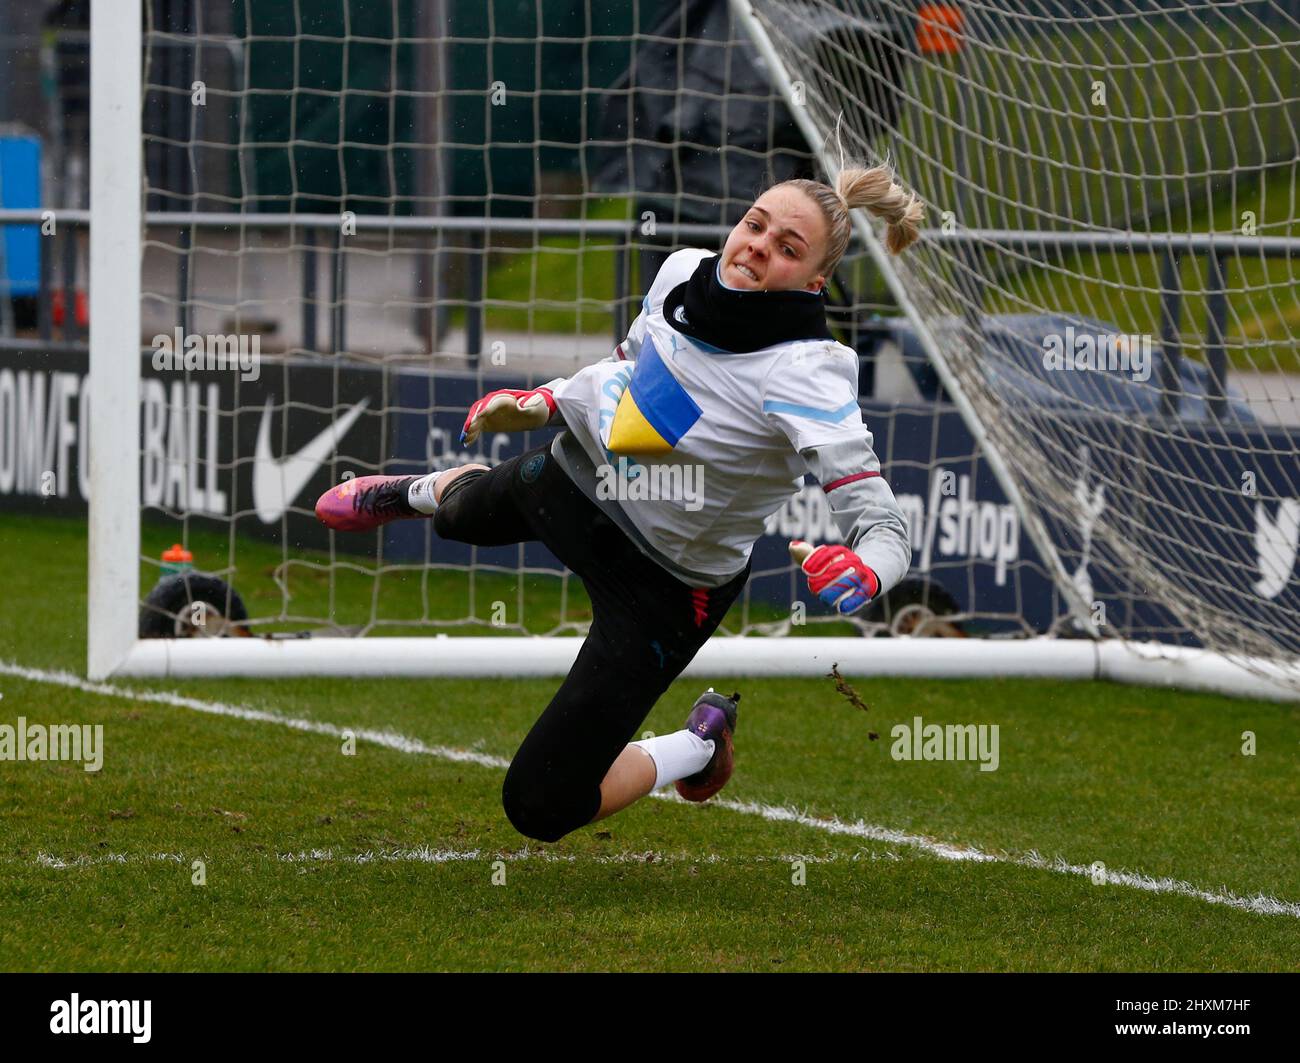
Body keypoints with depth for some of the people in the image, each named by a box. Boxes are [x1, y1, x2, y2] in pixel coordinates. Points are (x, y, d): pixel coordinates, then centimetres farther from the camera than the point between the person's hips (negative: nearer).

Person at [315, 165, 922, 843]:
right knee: (465, 514, 38)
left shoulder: (805, 373, -35)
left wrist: (864, 573, -60)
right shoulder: (684, 272, -17)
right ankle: (419, 492, 76)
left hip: (666, 584, -6)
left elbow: (885, 528, -39)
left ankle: (699, 746, 21)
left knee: (539, 808, -6)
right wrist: (543, 403, -1)